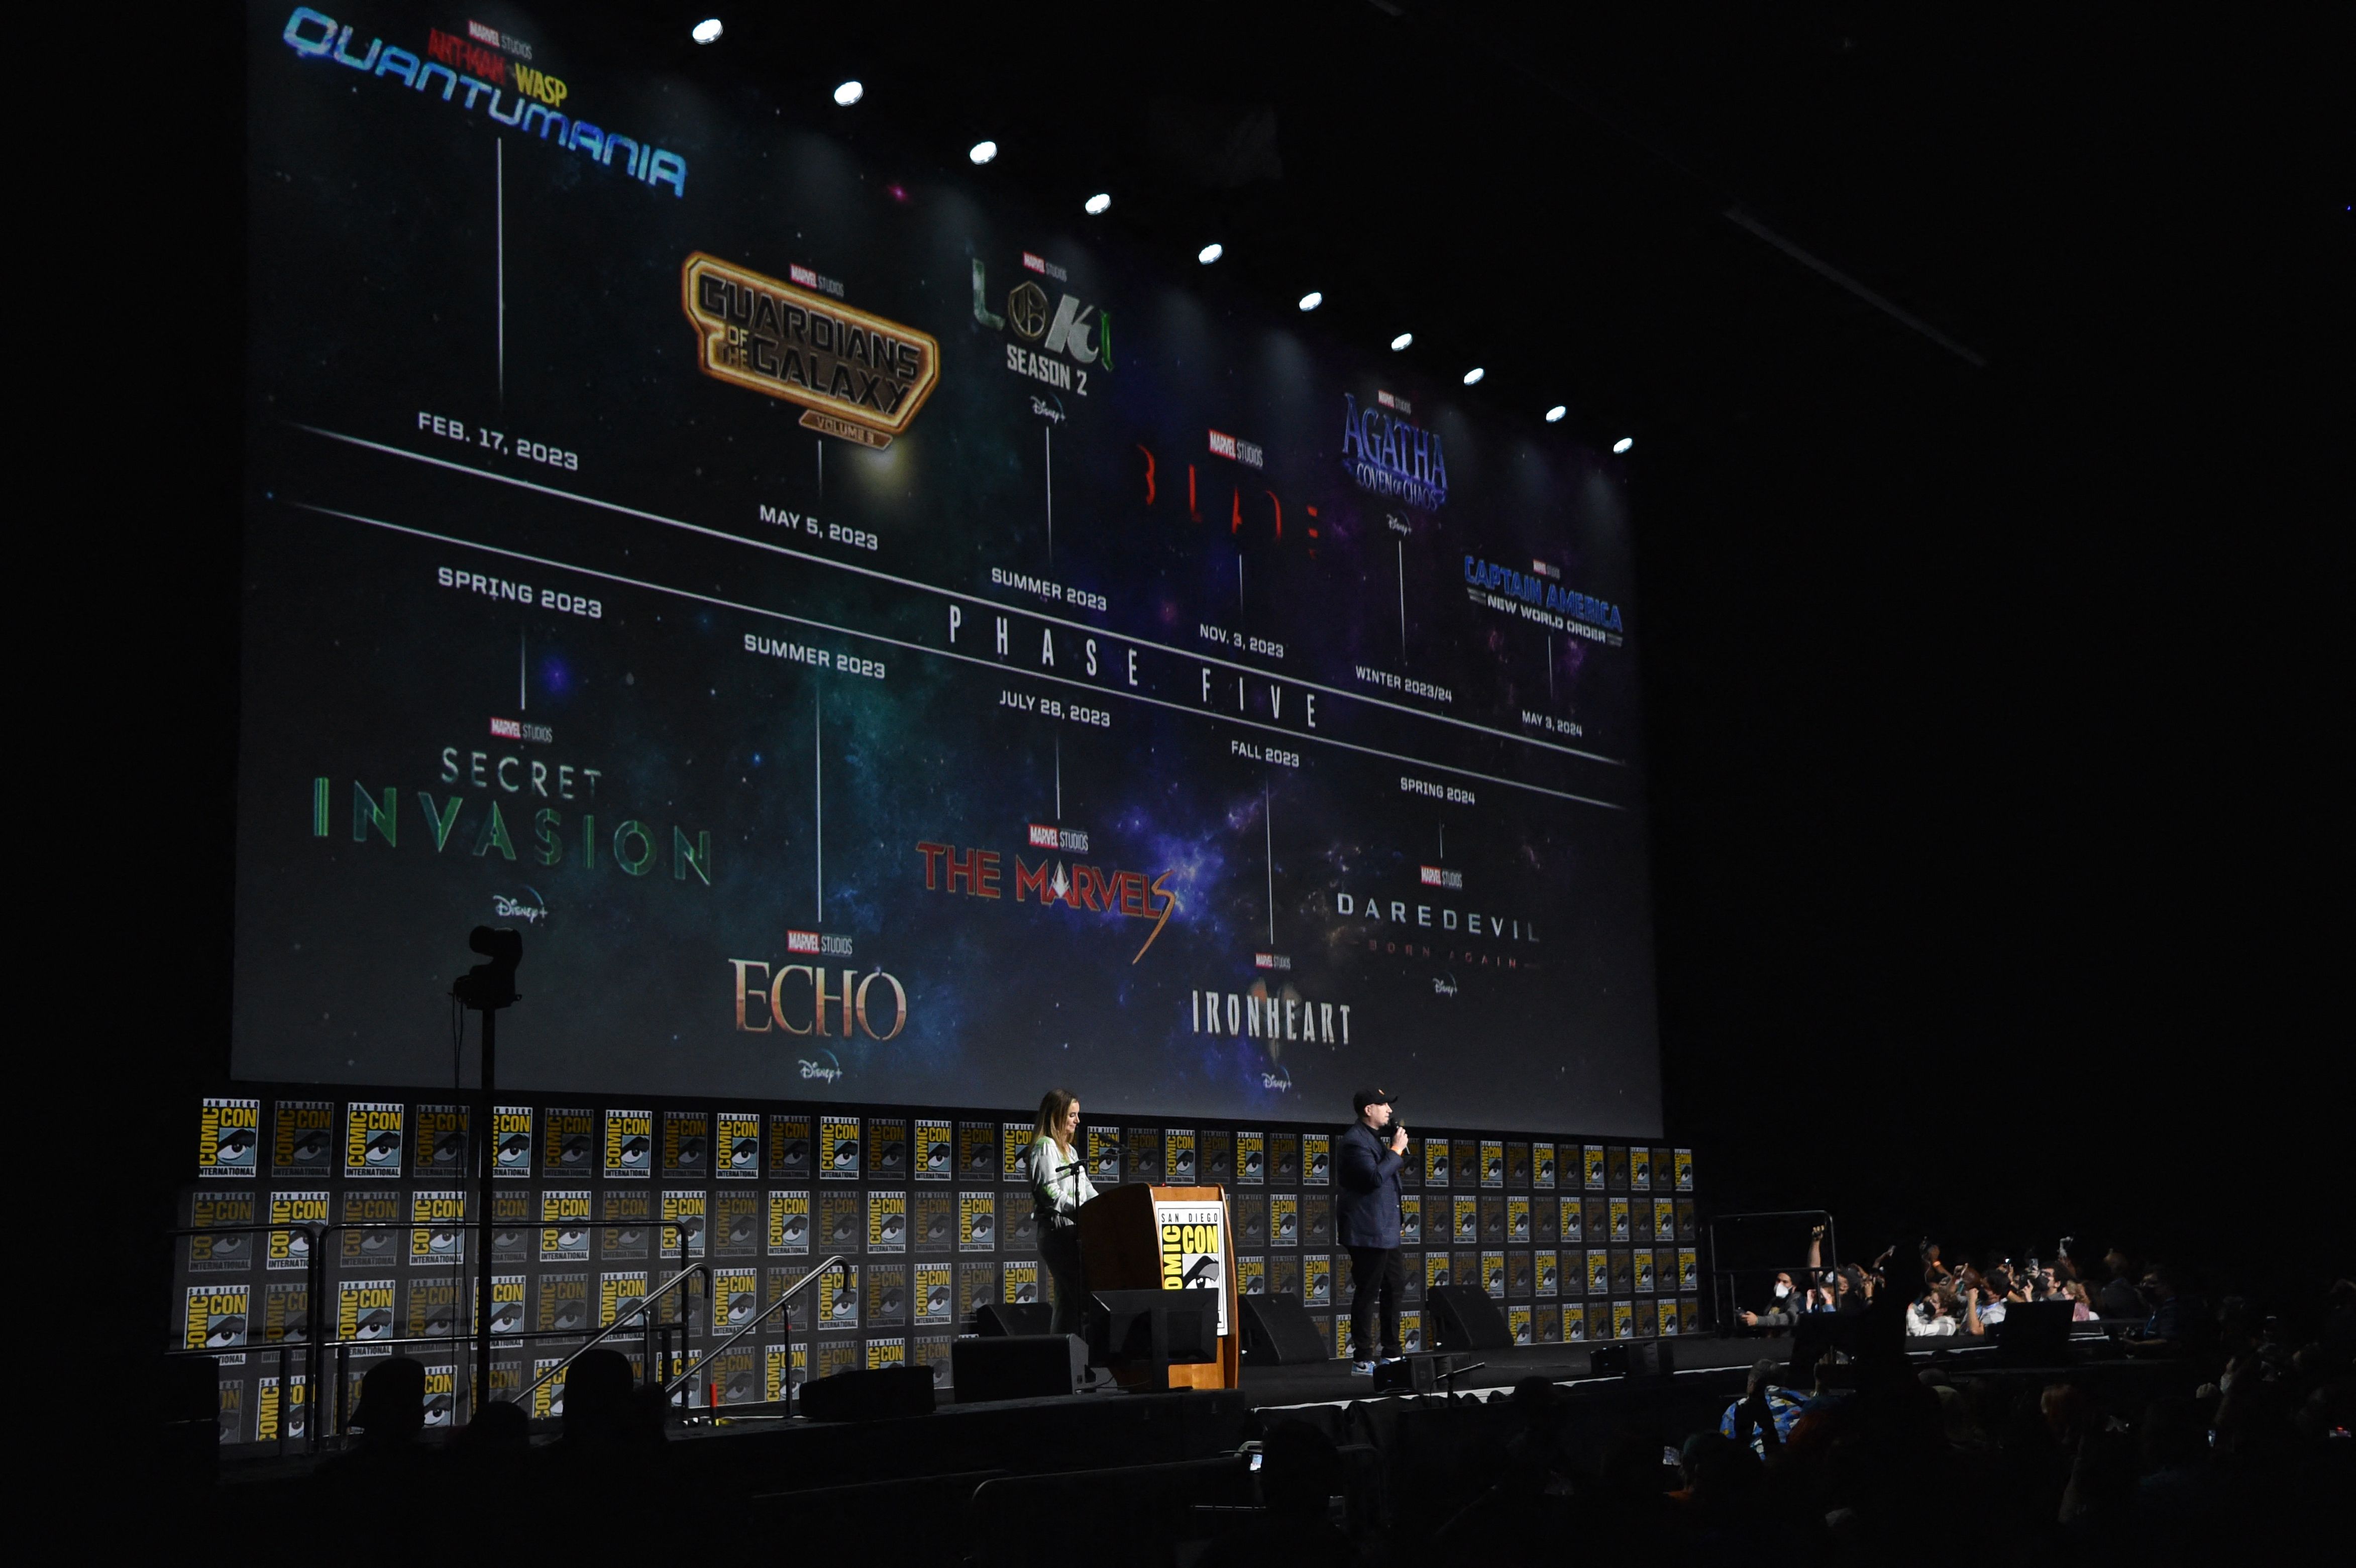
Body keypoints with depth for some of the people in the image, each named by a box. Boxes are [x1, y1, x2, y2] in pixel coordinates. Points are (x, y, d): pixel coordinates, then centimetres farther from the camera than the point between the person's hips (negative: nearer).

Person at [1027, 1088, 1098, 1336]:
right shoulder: (1045, 1147, -5)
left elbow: (1087, 1190, 21)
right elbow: (1051, 1193, -16)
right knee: (1081, 1296, -17)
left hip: (1073, 1233, 9)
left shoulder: (1070, 1150, 24)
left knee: (1068, 1302, 3)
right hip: (1058, 1232, -9)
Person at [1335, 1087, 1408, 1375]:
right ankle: (1362, 1360, 0)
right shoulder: (1355, 1141, -16)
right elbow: (1375, 1177, -26)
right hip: (1369, 1231, -11)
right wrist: (1396, 1150, -19)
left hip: (1384, 1230, 11)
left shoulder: (1374, 1137, 16)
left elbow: (1393, 1168, 25)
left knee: (1395, 1287, 16)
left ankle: (1391, 1354, 25)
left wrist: (1400, 1147, 11)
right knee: (1367, 1294, -6)